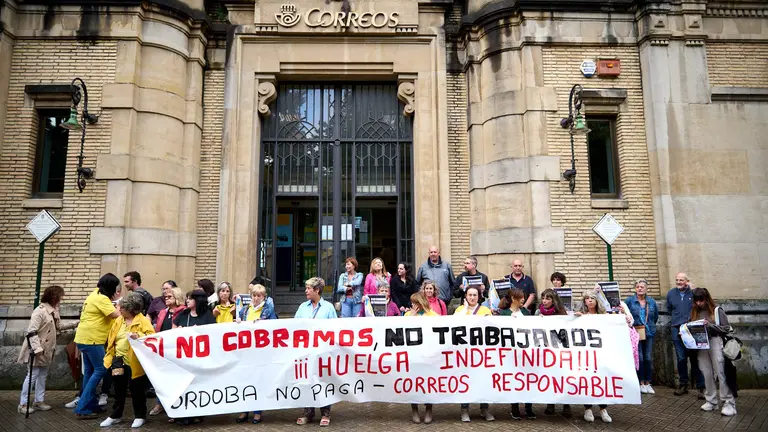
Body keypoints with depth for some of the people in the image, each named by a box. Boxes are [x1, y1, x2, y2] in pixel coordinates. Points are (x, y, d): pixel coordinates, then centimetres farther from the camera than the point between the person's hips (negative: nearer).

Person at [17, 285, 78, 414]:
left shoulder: (54, 310, 8)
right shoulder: (40, 311, -20)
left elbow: (58, 326, 18)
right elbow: (31, 332, -23)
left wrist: (75, 324, 11)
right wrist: (37, 348, -28)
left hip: (47, 350, 9)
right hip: (38, 351, -9)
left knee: (43, 376, 14)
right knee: (32, 375, -3)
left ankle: (39, 401, 23)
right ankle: (23, 404, 8)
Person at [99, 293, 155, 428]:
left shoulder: (143, 320, -11)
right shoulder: (119, 320, 9)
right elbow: (112, 339, 15)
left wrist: (138, 336, -36)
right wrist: (111, 357, 9)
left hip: (134, 362, -6)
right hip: (119, 361, 6)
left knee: (136, 390, 6)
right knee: (119, 390, 17)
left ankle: (140, 416, 20)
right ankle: (116, 415, 32)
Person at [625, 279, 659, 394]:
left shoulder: (652, 302, 7)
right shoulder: (629, 300, -4)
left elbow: (656, 316, 20)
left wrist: (650, 325, 16)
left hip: (649, 333, 3)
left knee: (648, 358, 4)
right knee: (639, 358, -3)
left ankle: (648, 383, 14)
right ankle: (641, 383, 8)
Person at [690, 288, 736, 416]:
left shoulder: (717, 311, -2)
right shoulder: (694, 312, 9)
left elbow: (726, 329, -4)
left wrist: (710, 325, -16)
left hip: (715, 343, -4)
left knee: (721, 373, -4)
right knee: (707, 374, 7)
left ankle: (729, 403, 2)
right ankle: (711, 401, 16)